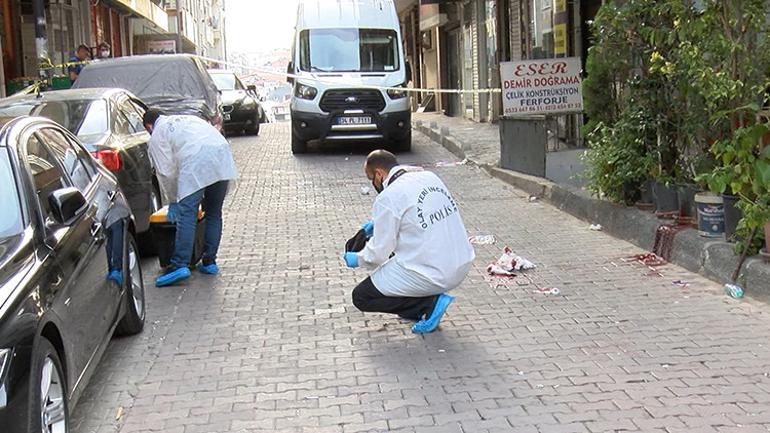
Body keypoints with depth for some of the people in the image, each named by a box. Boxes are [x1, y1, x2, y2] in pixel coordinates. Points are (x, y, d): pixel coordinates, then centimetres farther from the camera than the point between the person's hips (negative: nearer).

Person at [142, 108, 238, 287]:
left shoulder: (157, 136, 17)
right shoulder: (188, 119, 37)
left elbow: (166, 172, 10)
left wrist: (172, 201, 21)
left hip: (196, 165, -6)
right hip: (222, 157, 6)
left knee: (186, 215, -8)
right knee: (214, 213, 15)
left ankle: (180, 265, -16)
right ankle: (209, 261, 17)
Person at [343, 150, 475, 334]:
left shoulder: (387, 198, -14)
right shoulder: (430, 177, 8)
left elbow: (378, 254, -8)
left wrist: (357, 259, 13)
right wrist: (378, 223, 31)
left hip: (431, 276, -8)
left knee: (361, 297, 9)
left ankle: (429, 304, -3)